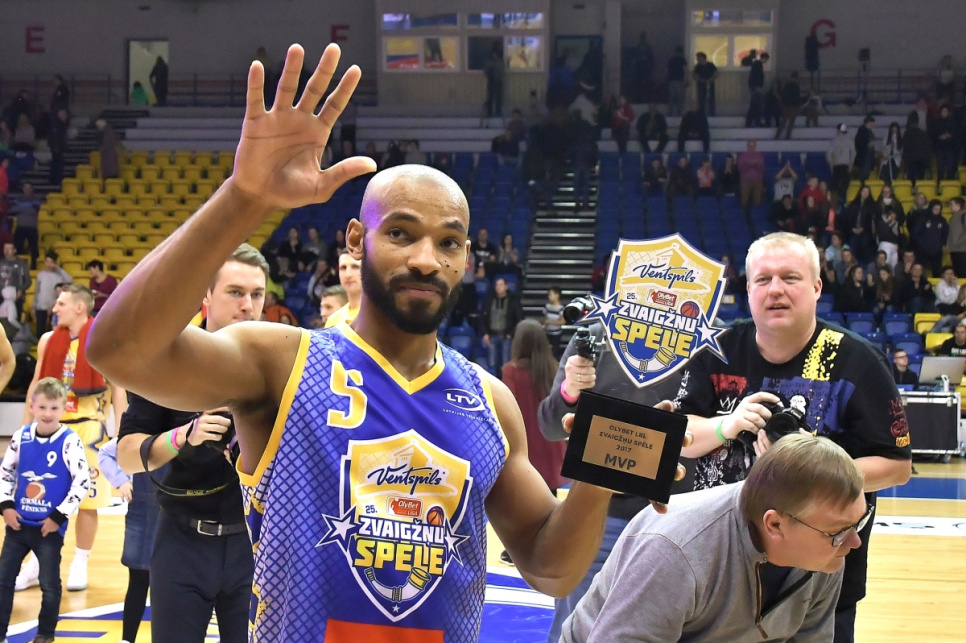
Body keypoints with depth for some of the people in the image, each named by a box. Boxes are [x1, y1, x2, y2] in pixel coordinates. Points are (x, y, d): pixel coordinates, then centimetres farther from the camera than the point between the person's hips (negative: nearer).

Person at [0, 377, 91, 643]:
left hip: (50, 526, -4)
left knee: (49, 584, 3)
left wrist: (58, 516, -14)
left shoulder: (69, 441, -13)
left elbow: (82, 482, -14)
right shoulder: (21, 436, 0)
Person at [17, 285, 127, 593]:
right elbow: (36, 385, 13)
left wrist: (118, 433, -11)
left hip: (88, 428, -4)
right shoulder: (48, 340, 6)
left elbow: (117, 388, -5)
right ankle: (38, 562, 16)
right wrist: (25, 428, 10)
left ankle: (80, 565, 14)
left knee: (87, 501, 3)